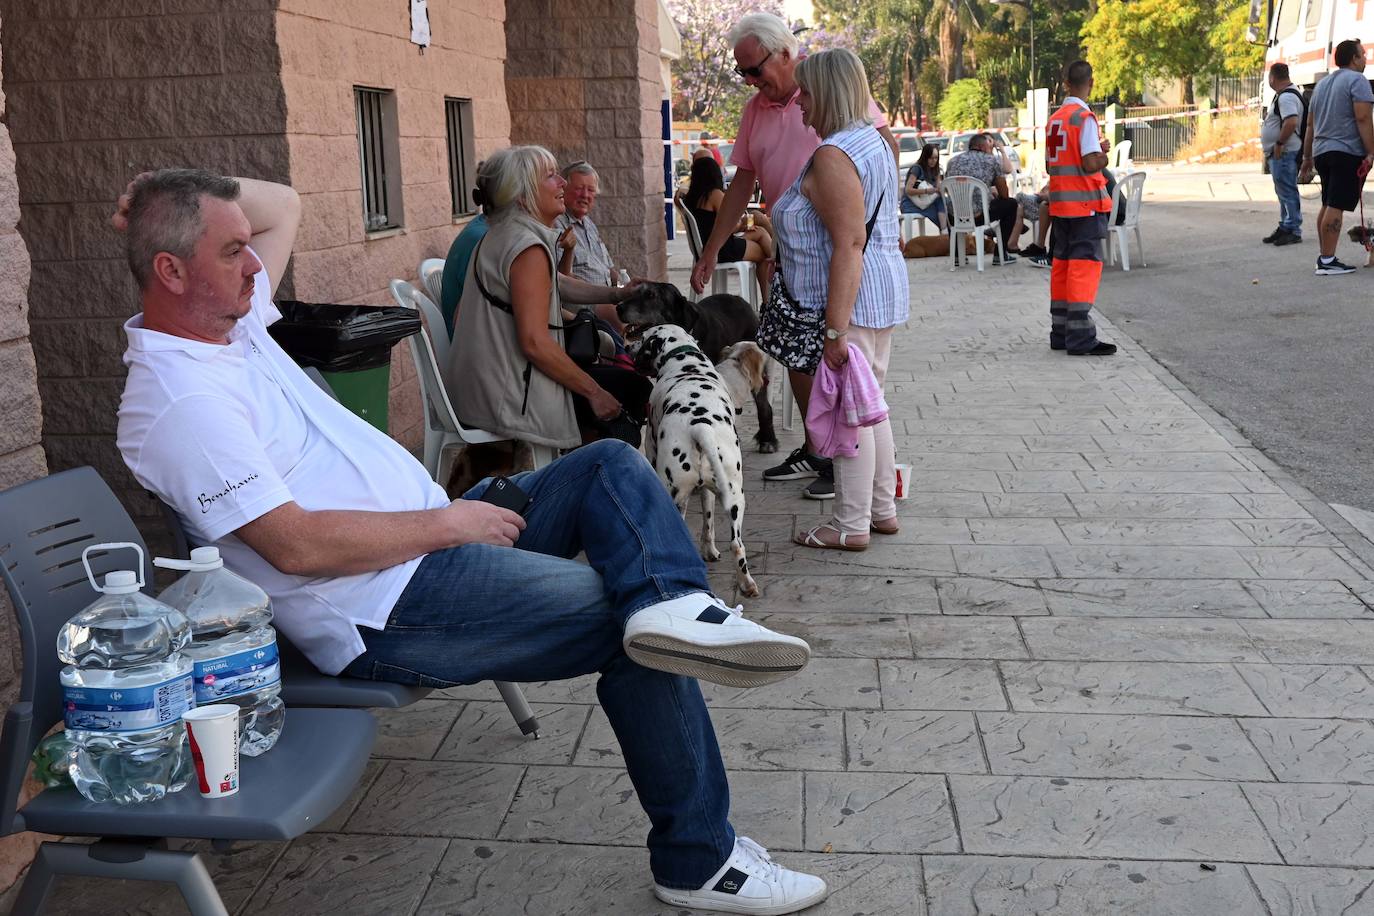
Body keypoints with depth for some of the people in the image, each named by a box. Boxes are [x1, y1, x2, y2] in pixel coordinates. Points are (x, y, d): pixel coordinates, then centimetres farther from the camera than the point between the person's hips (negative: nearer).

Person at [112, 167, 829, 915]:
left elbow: (283, 205, 24)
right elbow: (298, 546, -26)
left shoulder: (228, 315, 9)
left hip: (428, 537, 10)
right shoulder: (179, 402, -19)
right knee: (634, 632, -9)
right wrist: (447, 523, -17)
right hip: (386, 611, -10)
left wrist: (178, 201, 6)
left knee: (611, 466, 6)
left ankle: (669, 606, -23)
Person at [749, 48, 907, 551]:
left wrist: (835, 328, -26)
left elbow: (849, 245, -25)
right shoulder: (871, 139, 15)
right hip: (881, 293, 11)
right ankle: (882, 509, 26)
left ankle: (851, 525, 6)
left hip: (848, 300, -11)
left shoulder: (832, 156, -18)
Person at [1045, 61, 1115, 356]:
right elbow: (1091, 164, -21)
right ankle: (1080, 337, -8)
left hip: (1059, 204, 8)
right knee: (1085, 265, -6)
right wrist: (1104, 156, 0)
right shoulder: (1084, 117, -13)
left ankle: (1060, 333, 17)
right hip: (1085, 204, -8)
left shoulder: (1053, 119, 11)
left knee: (1061, 265, 12)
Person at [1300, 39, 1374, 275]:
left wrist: (1307, 158, 23)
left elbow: (1310, 125, 20)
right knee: (1336, 206, -12)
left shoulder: (1322, 84, 19)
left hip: (1321, 152, 8)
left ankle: (1325, 255, 16)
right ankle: (1327, 261, -16)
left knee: (1327, 205, 14)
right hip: (1348, 152, -8)